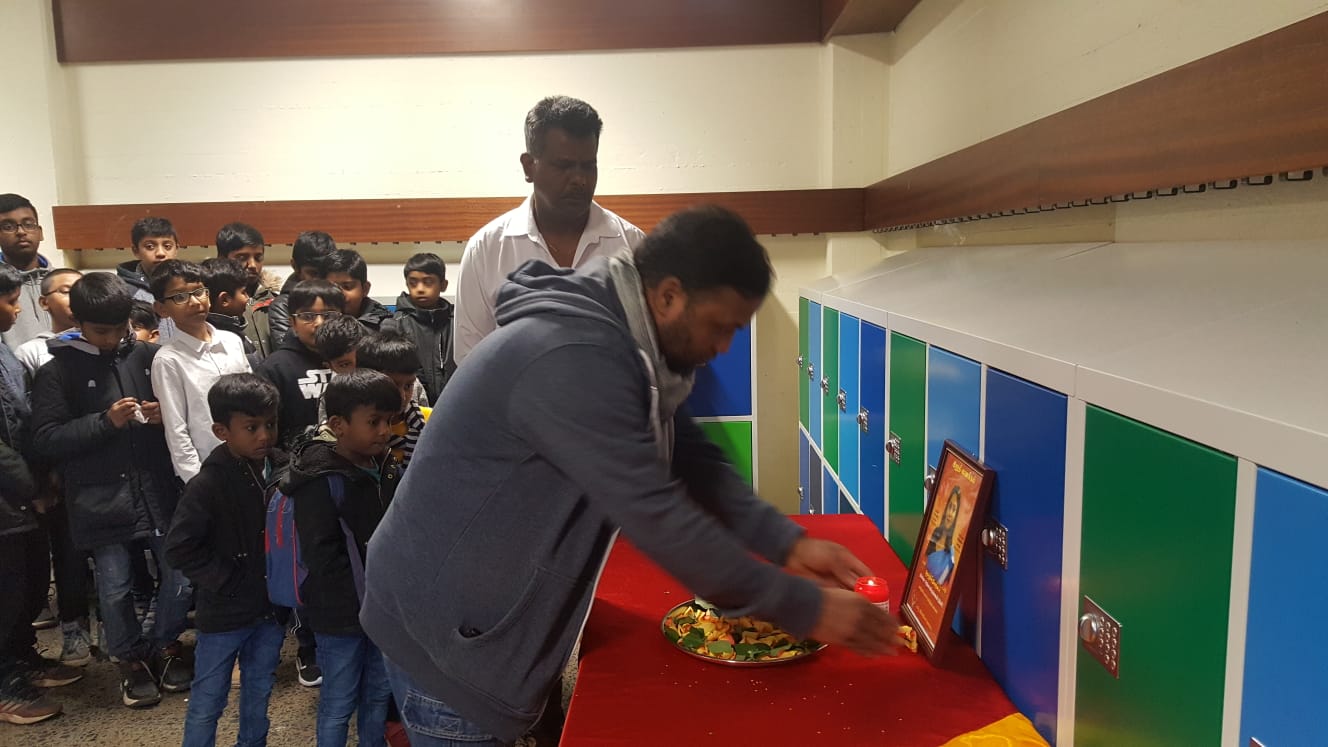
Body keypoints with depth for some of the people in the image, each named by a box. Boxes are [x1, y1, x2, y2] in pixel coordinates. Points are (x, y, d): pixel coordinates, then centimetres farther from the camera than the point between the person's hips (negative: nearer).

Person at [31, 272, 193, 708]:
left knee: (179, 578, 4)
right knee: (115, 589, 8)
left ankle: (165, 644, 31)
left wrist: (164, 415, -8)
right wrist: (105, 421, -15)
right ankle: (131, 659, 32)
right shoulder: (58, 370, -1)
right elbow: (45, 439, -6)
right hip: (101, 500, -1)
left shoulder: (147, 355, 3)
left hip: (158, 490, 1)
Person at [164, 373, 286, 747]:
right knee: (207, 703, 10)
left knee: (259, 695, 20)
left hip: (271, 608, 4)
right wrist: (226, 582, -16)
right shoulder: (207, 485, -19)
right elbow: (179, 548, -18)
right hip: (224, 614, -4)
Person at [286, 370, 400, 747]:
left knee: (379, 694, 18)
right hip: (341, 615, -6)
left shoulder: (387, 469, 4)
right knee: (339, 703, 8)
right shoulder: (321, 482, -17)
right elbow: (322, 558, -20)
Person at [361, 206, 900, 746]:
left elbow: (689, 461, 5)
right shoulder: (573, 359, -31)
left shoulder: (623, 345, 1)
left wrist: (787, 544, -6)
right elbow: (656, 516, -30)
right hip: (444, 631, -8)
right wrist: (803, 608, -22)